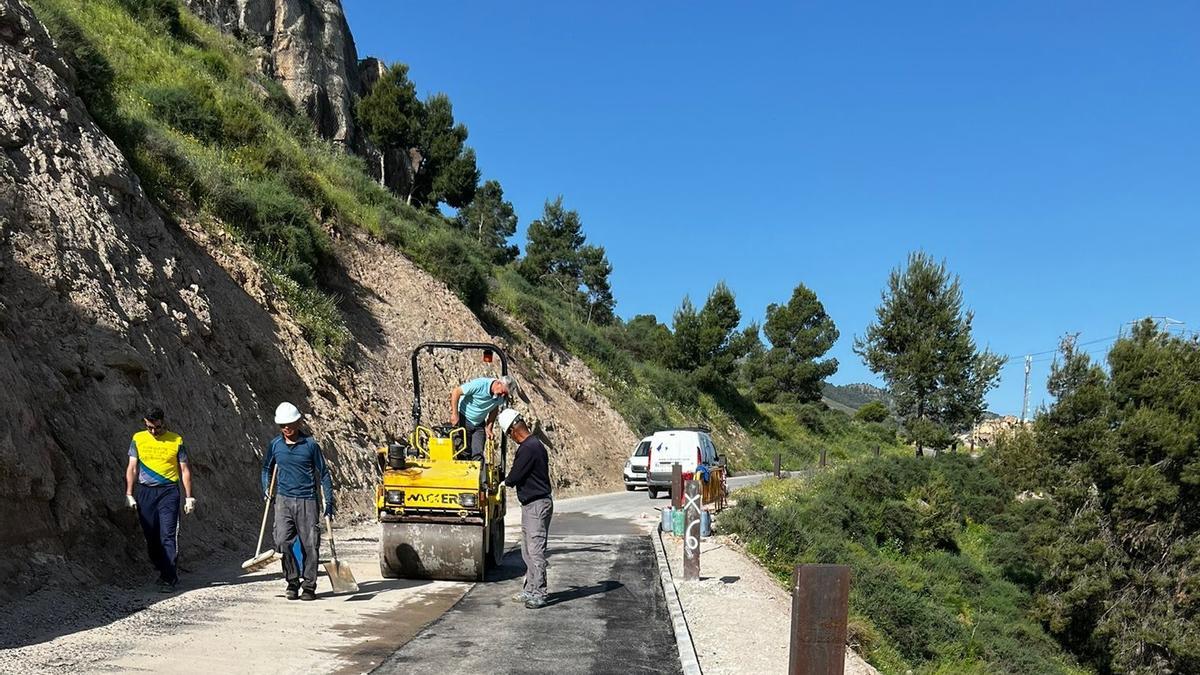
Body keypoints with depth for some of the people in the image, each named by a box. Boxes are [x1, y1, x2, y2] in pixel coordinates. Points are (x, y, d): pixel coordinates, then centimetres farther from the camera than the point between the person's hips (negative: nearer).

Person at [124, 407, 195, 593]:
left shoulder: (176, 441, 1)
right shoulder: (138, 439, 7)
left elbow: (184, 470, 5)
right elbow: (132, 468, 8)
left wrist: (189, 497, 2)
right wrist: (129, 494, 0)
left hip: (168, 492, -3)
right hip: (145, 492, 3)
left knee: (168, 536, -10)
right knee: (151, 537, 7)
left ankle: (168, 579, -9)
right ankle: (165, 571, 25)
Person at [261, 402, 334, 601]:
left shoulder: (310, 444, -2)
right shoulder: (274, 445, 6)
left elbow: (323, 473, 4)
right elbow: (266, 468, 24)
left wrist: (329, 501, 0)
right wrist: (266, 488, 7)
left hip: (307, 501, -2)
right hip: (283, 500, 2)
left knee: (310, 545, -1)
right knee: (282, 542, -9)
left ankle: (309, 586, 10)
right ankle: (292, 581, 9)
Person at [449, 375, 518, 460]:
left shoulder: (501, 397, -9)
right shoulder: (480, 384, -26)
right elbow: (456, 391, -20)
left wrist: (489, 427, 4)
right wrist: (454, 414, -22)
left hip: (479, 424, 5)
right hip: (463, 419, -5)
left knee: (478, 455, -5)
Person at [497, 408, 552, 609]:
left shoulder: (528, 448, -19)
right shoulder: (535, 444, 13)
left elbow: (513, 478, -16)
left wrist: (505, 481, 3)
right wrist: (511, 480, 16)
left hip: (537, 505, -11)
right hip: (530, 504, 11)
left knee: (536, 551, -8)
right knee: (528, 551, 15)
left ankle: (539, 594, -4)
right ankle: (530, 589, 22)